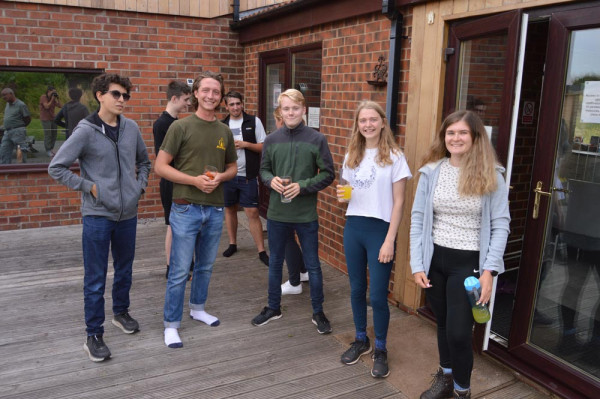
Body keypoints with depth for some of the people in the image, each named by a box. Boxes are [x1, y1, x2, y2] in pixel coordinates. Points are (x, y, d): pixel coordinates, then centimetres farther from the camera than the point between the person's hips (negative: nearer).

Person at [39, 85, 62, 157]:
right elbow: (47, 106, -20)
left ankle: (51, 149, 19)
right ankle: (48, 151, 1)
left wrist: (57, 98, -4)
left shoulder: (53, 98, 9)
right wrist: (52, 99, -17)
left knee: (54, 134, 7)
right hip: (45, 119, -6)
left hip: (52, 118, 6)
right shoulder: (43, 97, -9)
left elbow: (59, 106, 5)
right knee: (48, 135, -5)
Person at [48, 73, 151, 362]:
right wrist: (89, 187, -10)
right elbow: (56, 168, -7)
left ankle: (121, 313, 40)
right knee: (95, 280, 3)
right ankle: (94, 336, 16)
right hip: (98, 215, -4)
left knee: (124, 270, 19)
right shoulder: (86, 131, -10)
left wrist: (140, 185, 6)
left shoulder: (131, 128, 4)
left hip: (128, 213, 5)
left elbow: (144, 162, 19)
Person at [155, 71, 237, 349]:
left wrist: (220, 177, -6)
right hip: (186, 209, -5)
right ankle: (171, 325, 16)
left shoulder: (225, 132, 8)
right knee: (179, 271, 1)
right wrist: (195, 180, -18)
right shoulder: (181, 127, -6)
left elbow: (232, 167, 16)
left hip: (214, 209, 5)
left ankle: (198, 309, 38)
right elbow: (160, 167, -8)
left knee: (205, 267, 18)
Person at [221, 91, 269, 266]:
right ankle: (232, 244, 29)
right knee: (230, 209, 13)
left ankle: (262, 251, 2)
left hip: (248, 176, -3)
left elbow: (264, 147, -2)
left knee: (252, 212, -5)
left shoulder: (254, 122, -1)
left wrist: (245, 144, -14)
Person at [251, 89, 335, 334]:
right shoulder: (271, 140, 2)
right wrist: (271, 180, -11)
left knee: (313, 265, 10)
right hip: (276, 213, 3)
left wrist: (303, 186, -18)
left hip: (306, 215, -3)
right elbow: (263, 169, 11)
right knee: (275, 263, 17)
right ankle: (273, 308, 36)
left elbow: (327, 174, -5)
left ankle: (318, 312, 28)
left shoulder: (316, 140, -7)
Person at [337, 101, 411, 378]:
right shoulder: (352, 156, 9)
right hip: (353, 227, 5)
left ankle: (380, 350, 21)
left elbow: (398, 202, -8)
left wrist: (389, 241, -13)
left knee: (378, 296, 0)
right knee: (357, 289, 14)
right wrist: (342, 195, -7)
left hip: (380, 229, -5)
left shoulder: (394, 157, -6)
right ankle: (361, 340, 33)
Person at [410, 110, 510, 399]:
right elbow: (418, 219, 1)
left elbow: (501, 225, -5)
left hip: (469, 262, -3)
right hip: (435, 259, 3)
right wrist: (417, 264, -3)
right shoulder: (431, 171, 0)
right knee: (443, 323, 18)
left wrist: (489, 269, -12)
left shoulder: (491, 176, -6)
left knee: (459, 332, -3)